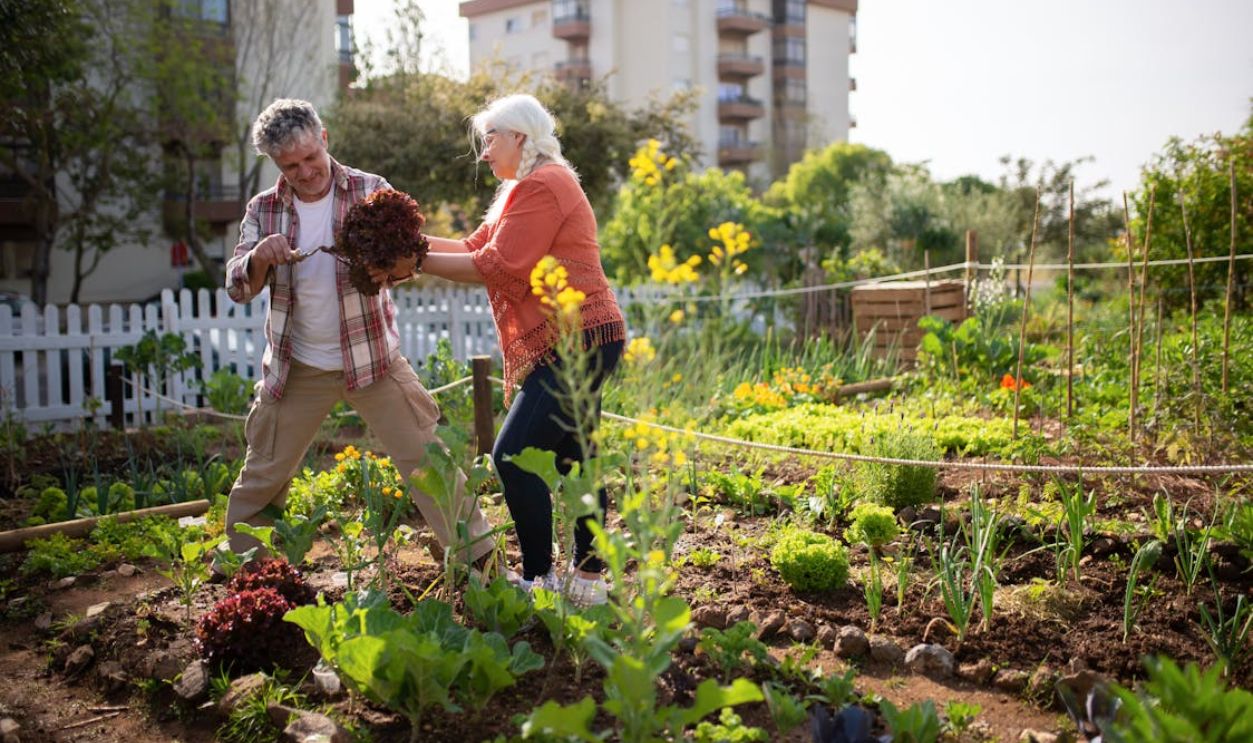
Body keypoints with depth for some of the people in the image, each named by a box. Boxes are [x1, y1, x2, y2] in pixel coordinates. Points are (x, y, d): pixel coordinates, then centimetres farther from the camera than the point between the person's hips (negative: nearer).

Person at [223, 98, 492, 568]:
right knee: (263, 476, 11)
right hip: (296, 369, 2)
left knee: (428, 458, -3)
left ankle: (478, 559, 6)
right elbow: (238, 288, -3)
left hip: (372, 358, -2)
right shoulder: (264, 210, 0)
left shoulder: (369, 191, -5)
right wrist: (260, 256, -26)